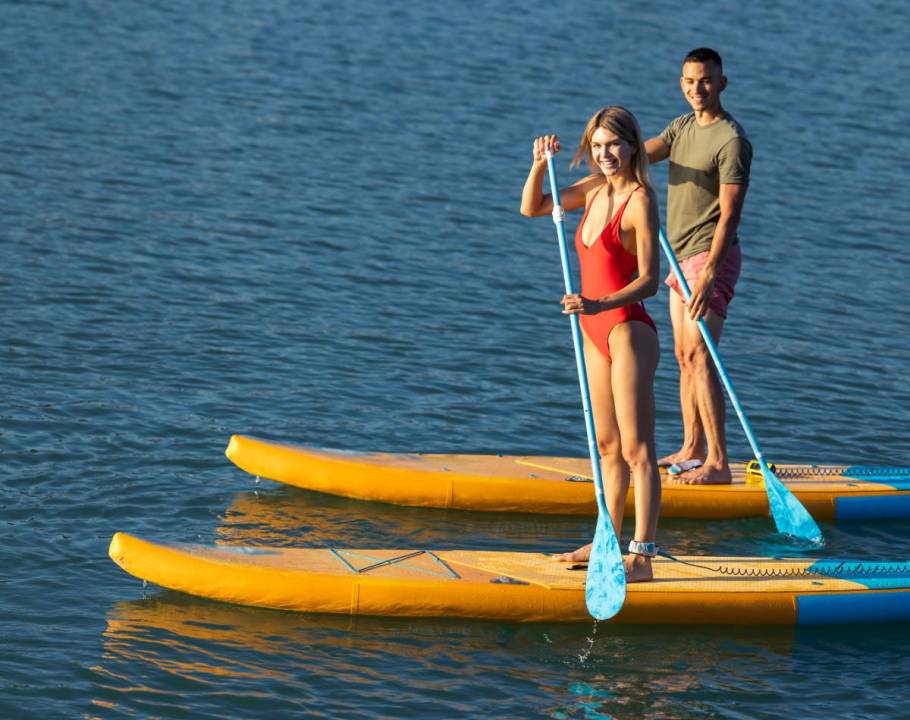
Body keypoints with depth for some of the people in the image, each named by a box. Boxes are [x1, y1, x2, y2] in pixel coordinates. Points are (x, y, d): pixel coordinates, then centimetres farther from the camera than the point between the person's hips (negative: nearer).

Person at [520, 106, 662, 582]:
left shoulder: (639, 200, -14)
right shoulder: (594, 190, 9)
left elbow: (648, 280, -18)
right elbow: (531, 208, 17)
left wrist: (599, 305, -31)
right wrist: (540, 164, 0)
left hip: (628, 331, -9)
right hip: (596, 333, 9)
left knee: (636, 447, -9)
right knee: (608, 446, 17)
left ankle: (641, 556, -11)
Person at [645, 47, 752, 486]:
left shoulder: (731, 141, -14)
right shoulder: (683, 127, 14)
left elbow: (729, 213, -20)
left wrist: (710, 273, -29)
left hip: (711, 257, -9)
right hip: (682, 256, 9)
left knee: (699, 355, -16)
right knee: (684, 356, 13)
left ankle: (718, 463, -18)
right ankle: (692, 450, 22)